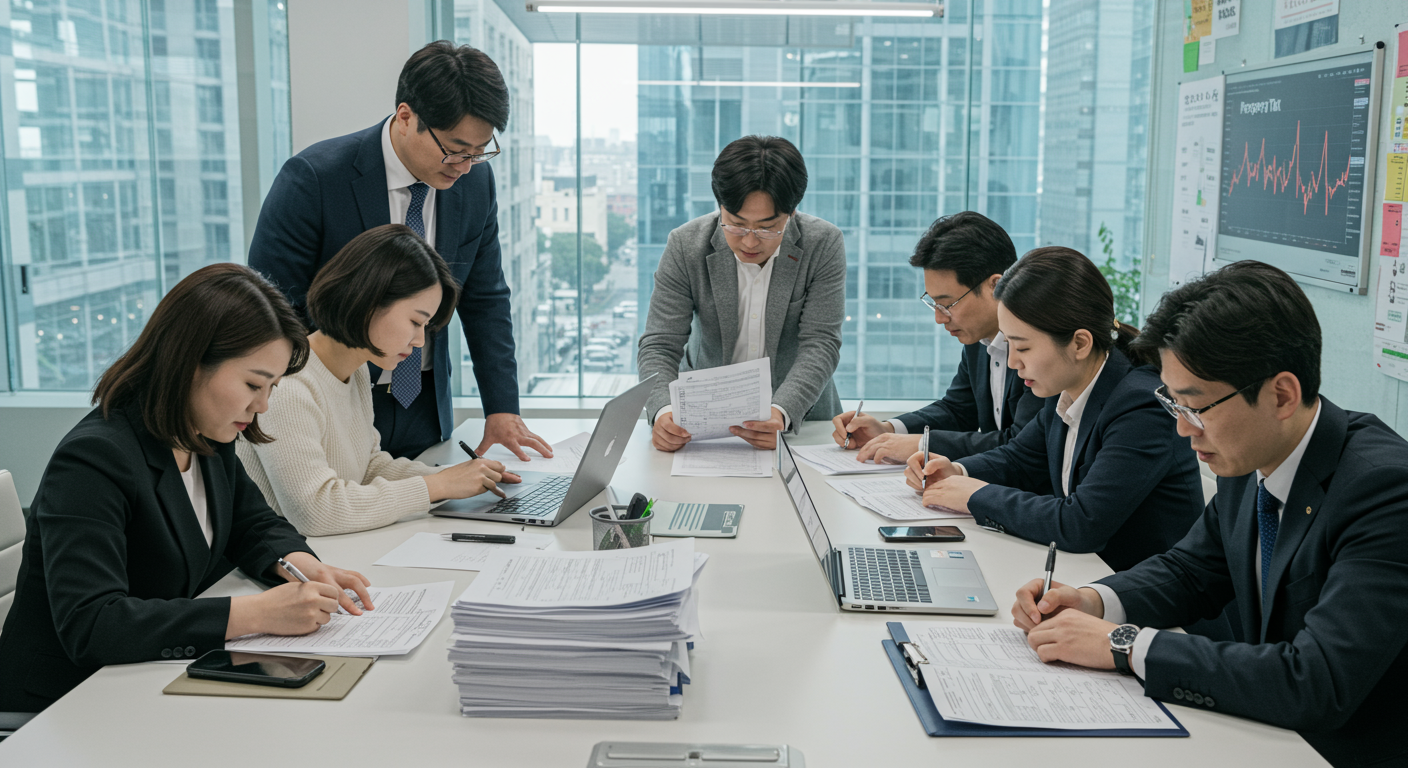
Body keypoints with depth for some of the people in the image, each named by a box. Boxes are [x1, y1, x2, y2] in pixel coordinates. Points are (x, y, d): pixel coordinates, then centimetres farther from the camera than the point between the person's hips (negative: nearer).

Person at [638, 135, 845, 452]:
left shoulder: (824, 244, -12)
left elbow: (820, 344, -15)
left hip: (798, 411, 1)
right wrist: (663, 411, -32)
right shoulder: (685, 245, -11)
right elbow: (660, 345, -12)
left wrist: (781, 413, -33)